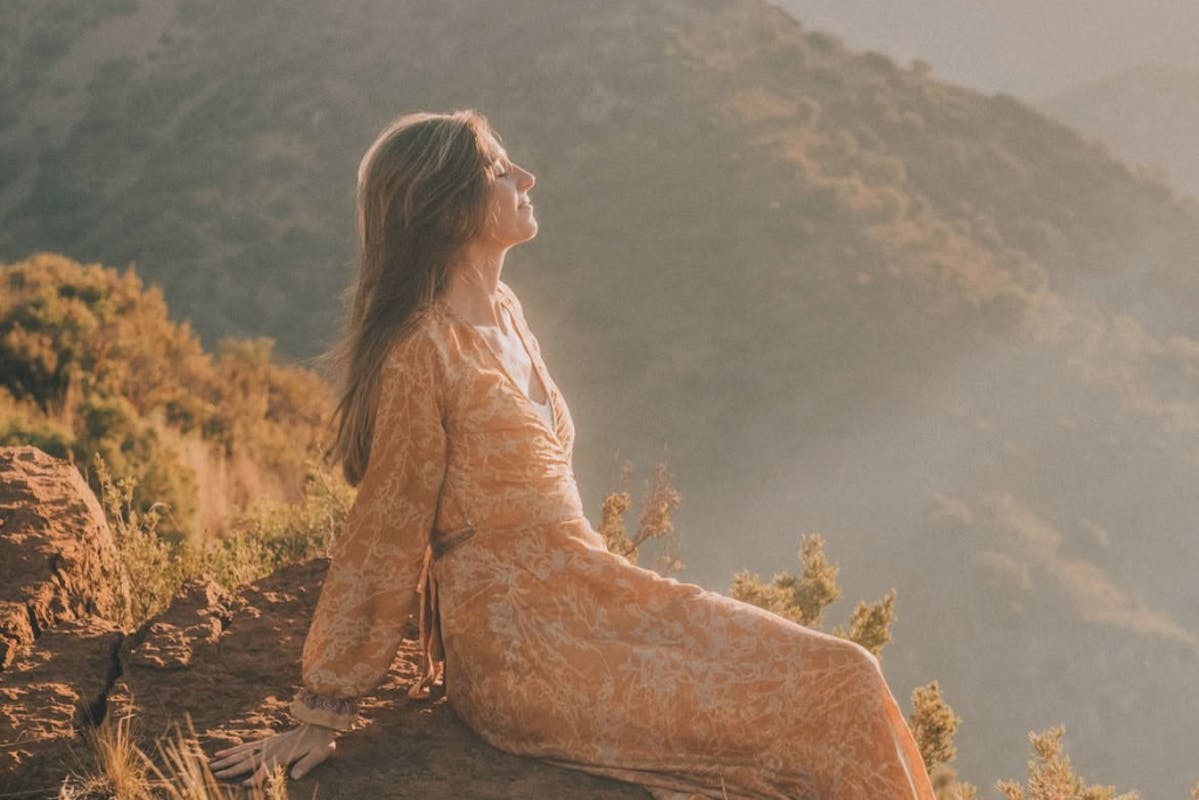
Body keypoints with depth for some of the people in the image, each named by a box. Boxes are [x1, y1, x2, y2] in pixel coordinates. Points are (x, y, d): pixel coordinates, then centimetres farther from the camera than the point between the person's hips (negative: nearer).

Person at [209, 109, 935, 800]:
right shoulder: (421, 354, -17)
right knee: (824, 702, -13)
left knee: (844, 677, -2)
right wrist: (319, 718, -6)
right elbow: (382, 540, -12)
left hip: (587, 597, 9)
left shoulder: (504, 313, 9)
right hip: (523, 653, -8)